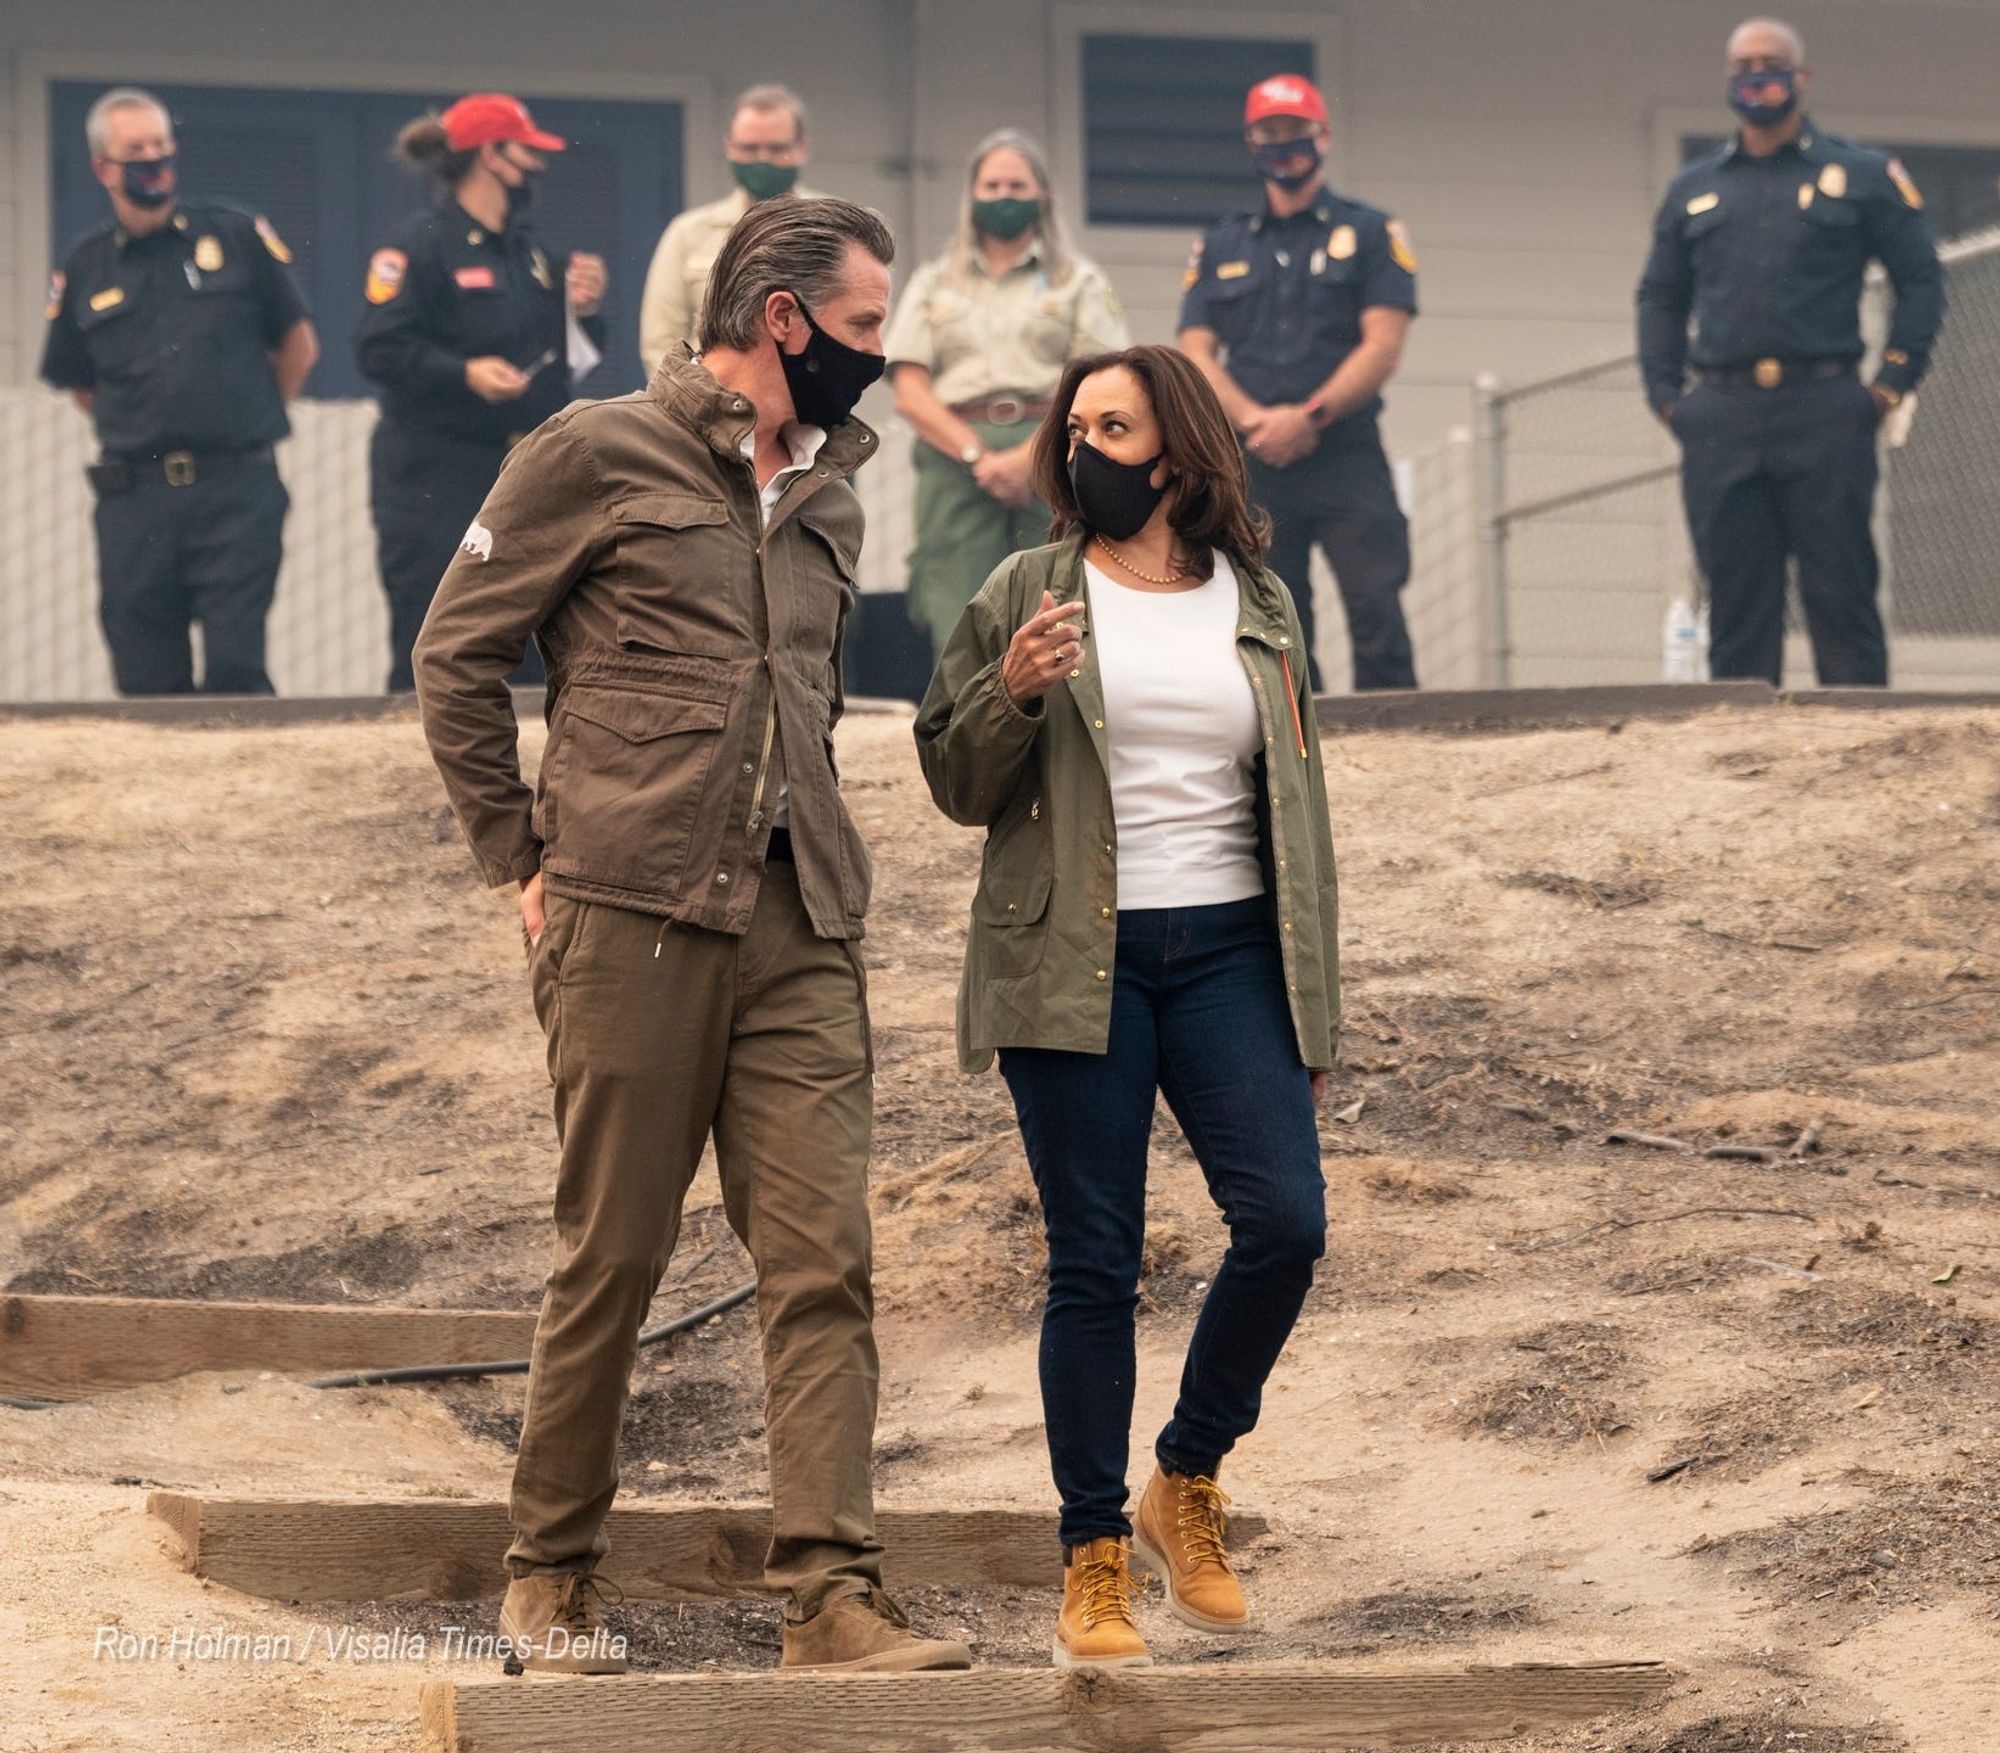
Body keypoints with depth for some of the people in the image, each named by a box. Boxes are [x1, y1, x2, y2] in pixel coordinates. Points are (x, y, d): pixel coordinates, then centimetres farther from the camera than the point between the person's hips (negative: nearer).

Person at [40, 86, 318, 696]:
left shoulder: (238, 236, 6)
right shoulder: (84, 271, 9)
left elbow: (298, 345, 14)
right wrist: (140, 436, 13)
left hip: (237, 492, -2)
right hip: (134, 502, 2)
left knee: (235, 670, -11)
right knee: (148, 685, 1)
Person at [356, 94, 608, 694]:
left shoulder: (531, 251, 18)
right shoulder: (423, 244, -7)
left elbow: (567, 357, 22)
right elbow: (380, 350, -16)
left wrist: (584, 310, 3)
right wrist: (463, 373, -26)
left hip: (524, 475, 8)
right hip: (436, 481, -8)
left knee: (528, 660, 7)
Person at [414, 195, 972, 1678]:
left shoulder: (827, 496, 19)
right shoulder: (600, 455, 0)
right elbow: (457, 653, 3)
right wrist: (526, 856, 0)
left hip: (802, 936, 5)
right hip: (633, 922, -5)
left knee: (824, 1264, -6)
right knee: (613, 1260, 1)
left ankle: (834, 1596, -9)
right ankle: (551, 1573, 17)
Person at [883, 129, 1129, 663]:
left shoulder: (1080, 282, 17)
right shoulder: (934, 284, 21)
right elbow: (910, 393, 9)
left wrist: (1031, 456, -12)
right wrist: (978, 455, -8)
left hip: (1053, 457, -1)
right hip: (954, 459, 1)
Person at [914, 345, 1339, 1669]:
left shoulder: (1261, 605, 12)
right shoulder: (1026, 595, 5)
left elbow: (1299, 802, 16)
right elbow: (956, 787, 5)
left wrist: (1312, 1003, 13)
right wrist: (1010, 693, -16)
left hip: (1227, 951, 2)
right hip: (1073, 964, -2)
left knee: (1286, 1221, -12)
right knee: (1094, 1264, -1)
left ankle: (1187, 1485, 10)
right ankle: (1095, 1558, 8)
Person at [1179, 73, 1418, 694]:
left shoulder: (1369, 234, 9)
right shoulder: (1220, 247, 17)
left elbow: (1382, 347, -1)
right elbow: (1195, 353, 8)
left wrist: (1309, 416, -13)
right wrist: (1255, 420, -10)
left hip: (1346, 455, -3)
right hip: (1252, 466, 3)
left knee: (1377, 614, -14)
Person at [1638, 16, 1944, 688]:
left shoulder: (1860, 175, 8)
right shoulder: (1693, 190, 17)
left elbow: (1921, 280, 7)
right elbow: (1659, 298, 21)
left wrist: (1892, 383, -2)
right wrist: (1665, 394, 8)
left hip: (1825, 413, -3)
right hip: (1720, 423, 3)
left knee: (1841, 594, -4)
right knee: (1736, 601, 2)